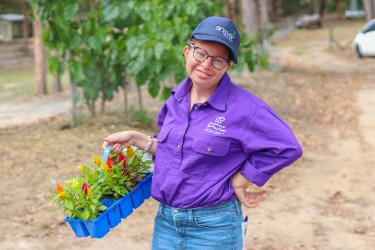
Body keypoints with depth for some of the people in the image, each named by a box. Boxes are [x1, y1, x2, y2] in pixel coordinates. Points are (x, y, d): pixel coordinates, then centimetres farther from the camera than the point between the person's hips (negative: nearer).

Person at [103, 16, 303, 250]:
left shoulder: (243, 107, -16)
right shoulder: (177, 98, 4)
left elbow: (287, 147, -18)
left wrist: (238, 182, -14)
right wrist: (135, 138, 6)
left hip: (214, 229, -5)